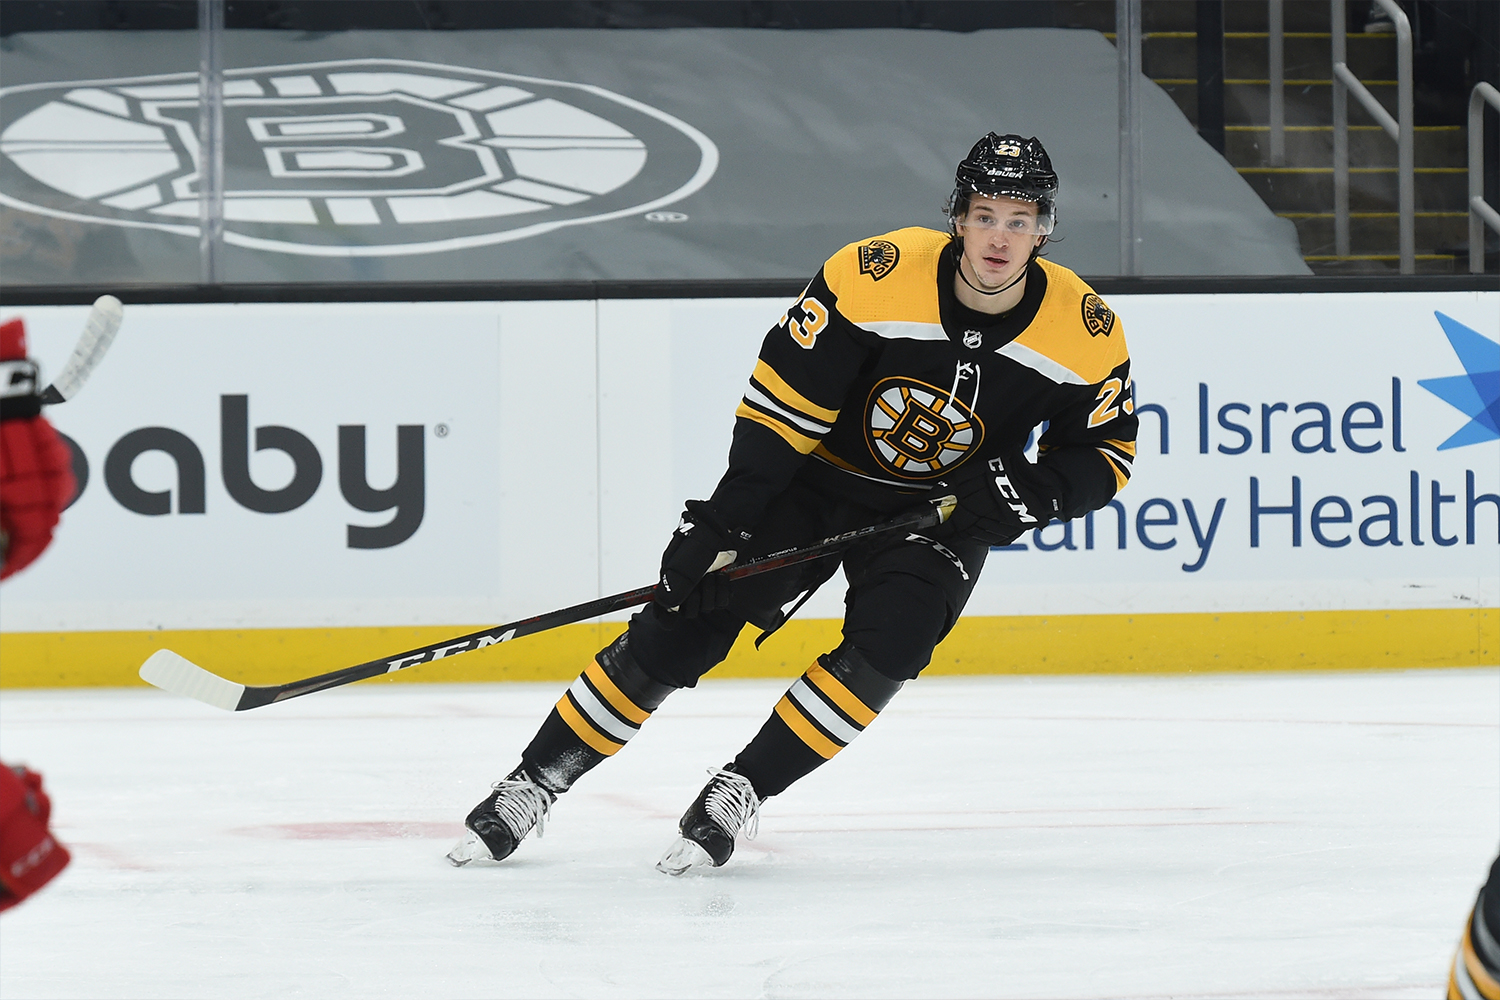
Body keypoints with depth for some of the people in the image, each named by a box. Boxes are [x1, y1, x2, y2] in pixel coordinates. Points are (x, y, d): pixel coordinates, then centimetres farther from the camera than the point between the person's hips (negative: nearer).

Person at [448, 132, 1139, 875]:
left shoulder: (1085, 332, -17)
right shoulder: (875, 276, -25)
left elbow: (1104, 452, -3)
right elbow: (783, 400, -18)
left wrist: (1037, 491, -24)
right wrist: (726, 518, -20)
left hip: (940, 509, 1)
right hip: (816, 477, -1)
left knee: (889, 641, -26)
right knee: (683, 624, -9)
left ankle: (742, 791, -13)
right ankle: (534, 782, 2)